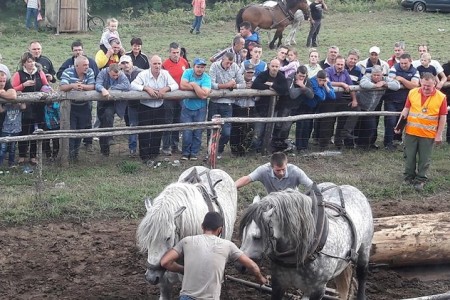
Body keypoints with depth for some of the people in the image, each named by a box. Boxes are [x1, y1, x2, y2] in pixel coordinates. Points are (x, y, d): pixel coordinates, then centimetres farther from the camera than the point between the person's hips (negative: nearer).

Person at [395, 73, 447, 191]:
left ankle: (420, 180, 18)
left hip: (428, 134, -2)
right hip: (411, 132, 2)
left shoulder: (441, 97, -9)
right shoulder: (412, 93, -2)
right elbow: (406, 109, 7)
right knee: (409, 156, 11)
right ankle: (409, 177, 26)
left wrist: (439, 135, -6)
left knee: (424, 159, 6)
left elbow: (443, 117, -5)